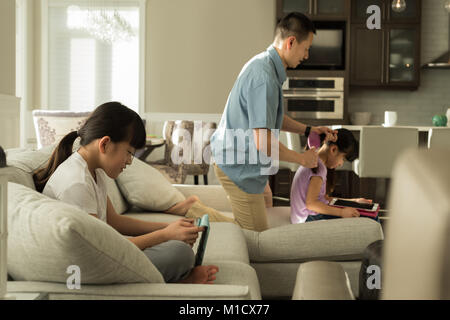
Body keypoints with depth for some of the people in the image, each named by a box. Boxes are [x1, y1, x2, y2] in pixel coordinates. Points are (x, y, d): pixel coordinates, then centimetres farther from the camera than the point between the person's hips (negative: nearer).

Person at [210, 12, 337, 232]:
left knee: (266, 211, 27)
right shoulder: (264, 77, -28)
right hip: (239, 169, -11)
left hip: (249, 165, 11)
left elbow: (271, 118, 21)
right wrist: (302, 158, -16)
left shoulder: (265, 66, 7)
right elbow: (264, 142, -31)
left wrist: (309, 130, 13)